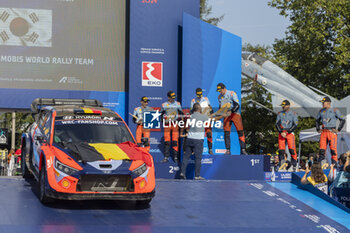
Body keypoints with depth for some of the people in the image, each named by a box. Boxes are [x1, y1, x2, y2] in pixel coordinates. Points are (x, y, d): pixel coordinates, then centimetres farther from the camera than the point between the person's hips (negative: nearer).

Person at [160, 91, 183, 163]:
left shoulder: (178, 104, 8)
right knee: (166, 141, 0)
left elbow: (181, 113, 14)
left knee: (175, 141, -3)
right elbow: (161, 114, 16)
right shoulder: (164, 105, 8)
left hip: (175, 124, 0)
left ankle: (176, 157, 2)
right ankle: (166, 157, 3)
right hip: (167, 124, 0)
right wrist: (163, 120, 2)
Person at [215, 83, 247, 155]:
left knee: (240, 131, -9)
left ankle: (243, 149, -7)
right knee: (226, 133, -4)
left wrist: (231, 111, -25)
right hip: (226, 115, 5)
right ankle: (228, 150, 0)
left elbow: (237, 105, -14)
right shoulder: (219, 97, 13)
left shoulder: (232, 93, -7)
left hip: (235, 114, -5)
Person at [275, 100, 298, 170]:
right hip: (281, 133, 2)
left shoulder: (293, 114, 4)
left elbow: (295, 125, -3)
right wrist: (281, 132, -9)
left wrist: (287, 132, -12)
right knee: (281, 150, -5)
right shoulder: (280, 114, 11)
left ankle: (294, 165, -6)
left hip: (290, 133, -2)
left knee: (292, 149, -13)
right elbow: (277, 124, 6)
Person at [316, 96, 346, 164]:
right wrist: (318, 129, 16)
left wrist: (338, 129, -5)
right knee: (322, 148, -1)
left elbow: (343, 120, 1)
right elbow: (317, 120, 28)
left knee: (333, 148, -5)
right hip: (323, 132, 4)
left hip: (332, 132, -4)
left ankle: (334, 163, -1)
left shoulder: (335, 111, -2)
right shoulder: (321, 111, 13)